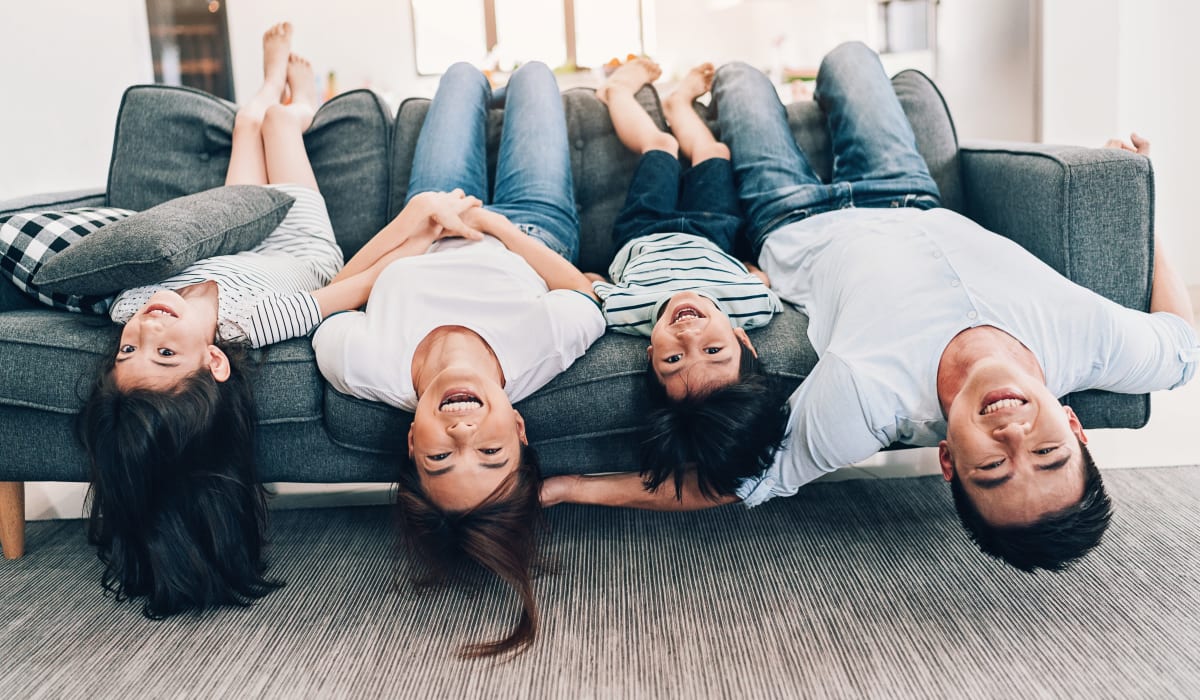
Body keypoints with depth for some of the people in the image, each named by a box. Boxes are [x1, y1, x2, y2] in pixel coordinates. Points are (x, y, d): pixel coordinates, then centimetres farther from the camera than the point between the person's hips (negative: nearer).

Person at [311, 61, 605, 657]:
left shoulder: (357, 365, -51)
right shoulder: (546, 349, -53)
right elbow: (584, 288, -28)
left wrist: (410, 222, -21)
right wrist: (492, 223, -23)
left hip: (427, 238, 1)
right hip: (536, 230, -1)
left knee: (462, 75, 26)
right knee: (531, 71, 23)